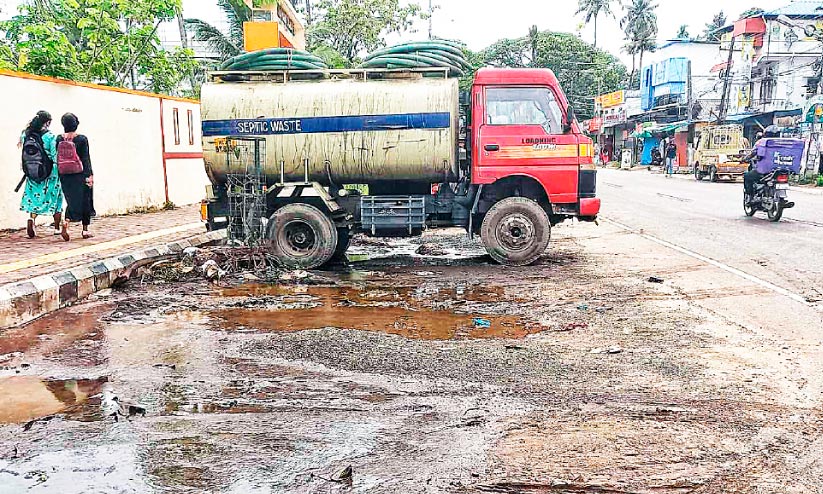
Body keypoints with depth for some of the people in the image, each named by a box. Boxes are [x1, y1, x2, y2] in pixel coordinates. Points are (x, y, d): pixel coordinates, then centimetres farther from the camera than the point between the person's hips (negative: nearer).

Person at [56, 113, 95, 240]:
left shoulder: (59, 139, 2)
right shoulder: (82, 139, -9)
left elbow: (57, 157, 6)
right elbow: (86, 158, -10)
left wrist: (59, 174, 14)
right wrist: (89, 175, -8)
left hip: (65, 176, 3)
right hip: (80, 175, -3)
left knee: (72, 201, 13)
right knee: (84, 200, 9)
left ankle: (66, 221, -15)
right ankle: (85, 230, 14)